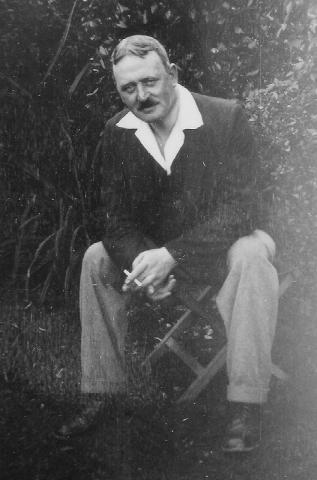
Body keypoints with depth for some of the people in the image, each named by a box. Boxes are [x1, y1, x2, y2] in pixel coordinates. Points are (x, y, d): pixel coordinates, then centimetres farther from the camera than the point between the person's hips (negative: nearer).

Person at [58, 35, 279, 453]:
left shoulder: (226, 117, -19)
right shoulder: (118, 132, -5)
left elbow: (239, 208, -24)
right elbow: (114, 215, -4)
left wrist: (171, 255, -32)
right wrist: (140, 263, -26)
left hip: (223, 244, -4)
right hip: (157, 250, 4)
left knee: (251, 255, -36)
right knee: (97, 258, -14)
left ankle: (246, 407, -31)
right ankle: (100, 395, -7)